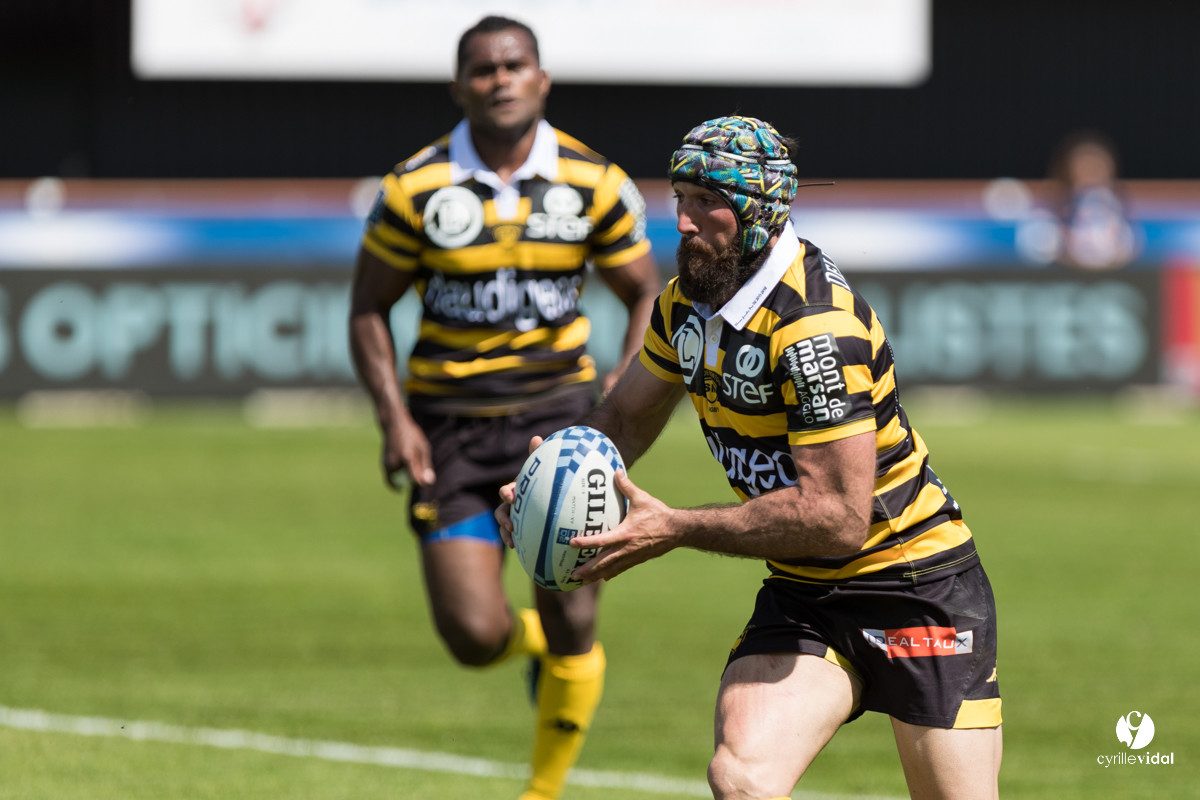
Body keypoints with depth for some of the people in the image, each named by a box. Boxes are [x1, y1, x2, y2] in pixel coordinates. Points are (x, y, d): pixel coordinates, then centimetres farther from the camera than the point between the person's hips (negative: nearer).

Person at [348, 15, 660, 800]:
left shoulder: (594, 184, -3)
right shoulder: (417, 189, -6)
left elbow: (646, 294, 8)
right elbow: (369, 308, 4)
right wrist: (395, 419, -8)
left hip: (558, 410, 1)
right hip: (451, 424, -1)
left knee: (571, 626, -7)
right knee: (473, 636, -10)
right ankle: (534, 639, 29)